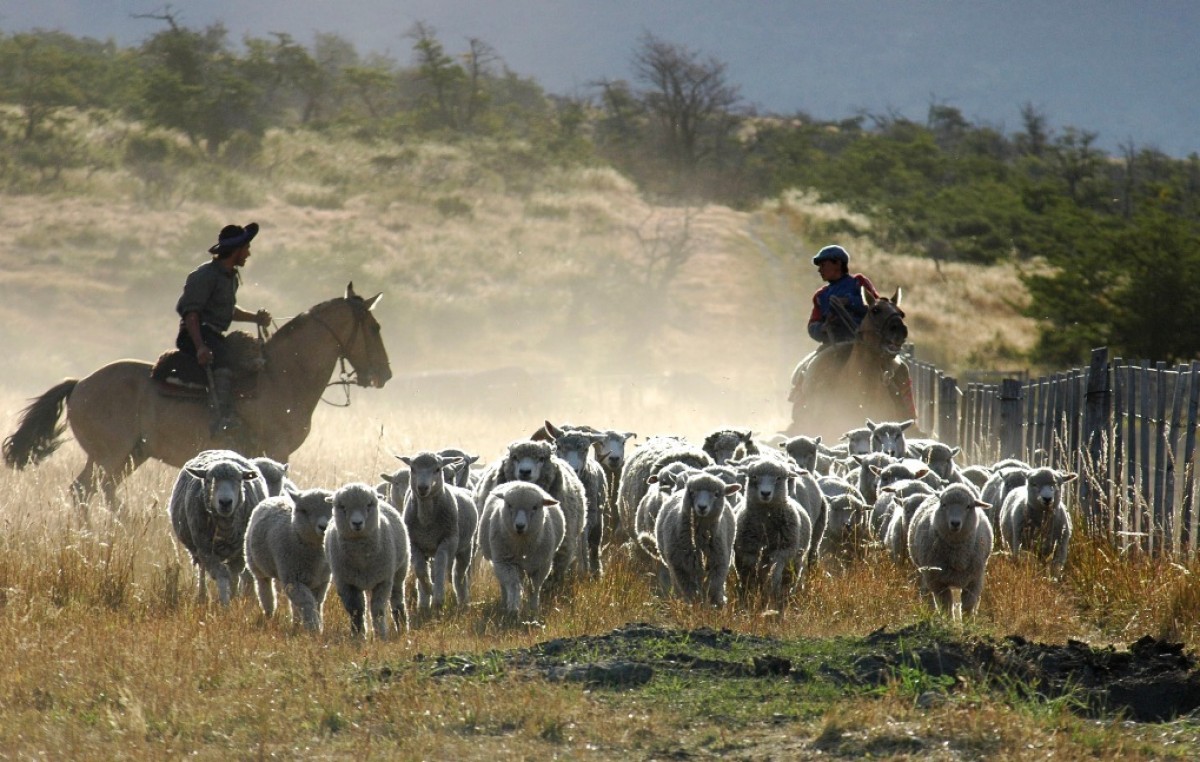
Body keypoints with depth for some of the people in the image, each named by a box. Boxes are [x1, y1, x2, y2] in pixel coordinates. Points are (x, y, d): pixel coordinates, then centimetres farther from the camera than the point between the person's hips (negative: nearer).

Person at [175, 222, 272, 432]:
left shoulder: (232, 277, 17)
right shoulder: (205, 275, -13)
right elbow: (190, 312, -21)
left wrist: (255, 317, 16)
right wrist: (200, 346, -33)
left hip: (215, 335, 10)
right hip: (195, 334, -10)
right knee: (223, 357, -36)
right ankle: (225, 417, -49)